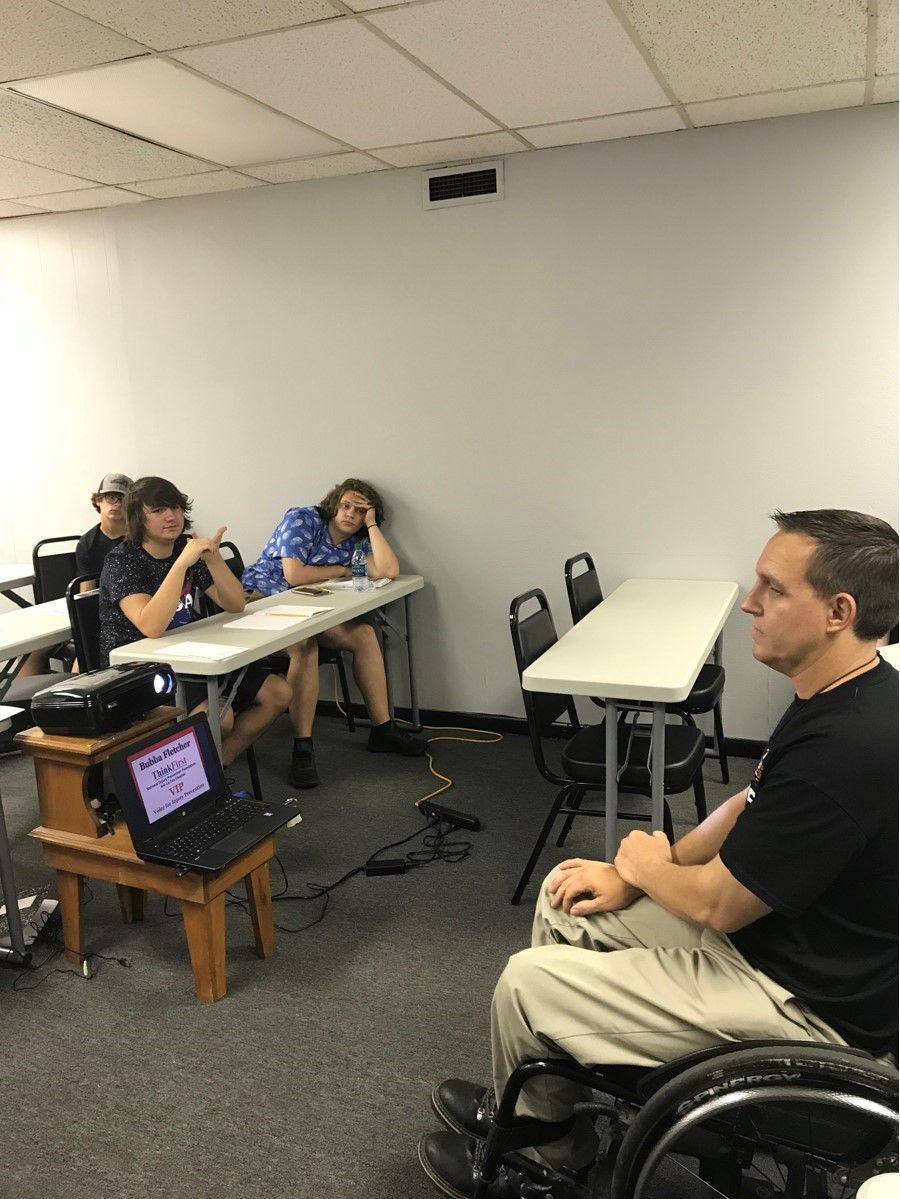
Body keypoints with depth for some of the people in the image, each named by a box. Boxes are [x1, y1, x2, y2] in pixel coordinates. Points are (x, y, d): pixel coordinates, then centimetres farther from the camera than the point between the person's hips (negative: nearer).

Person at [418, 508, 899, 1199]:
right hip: (775, 923, 10)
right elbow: (750, 807, 9)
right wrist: (632, 879, 3)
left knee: (526, 984, -6)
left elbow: (717, 905, -26)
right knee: (565, 897, 12)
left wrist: (644, 865, -3)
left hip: (811, 1002, -9)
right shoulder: (844, 699, -1)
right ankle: (546, 1135, 25)